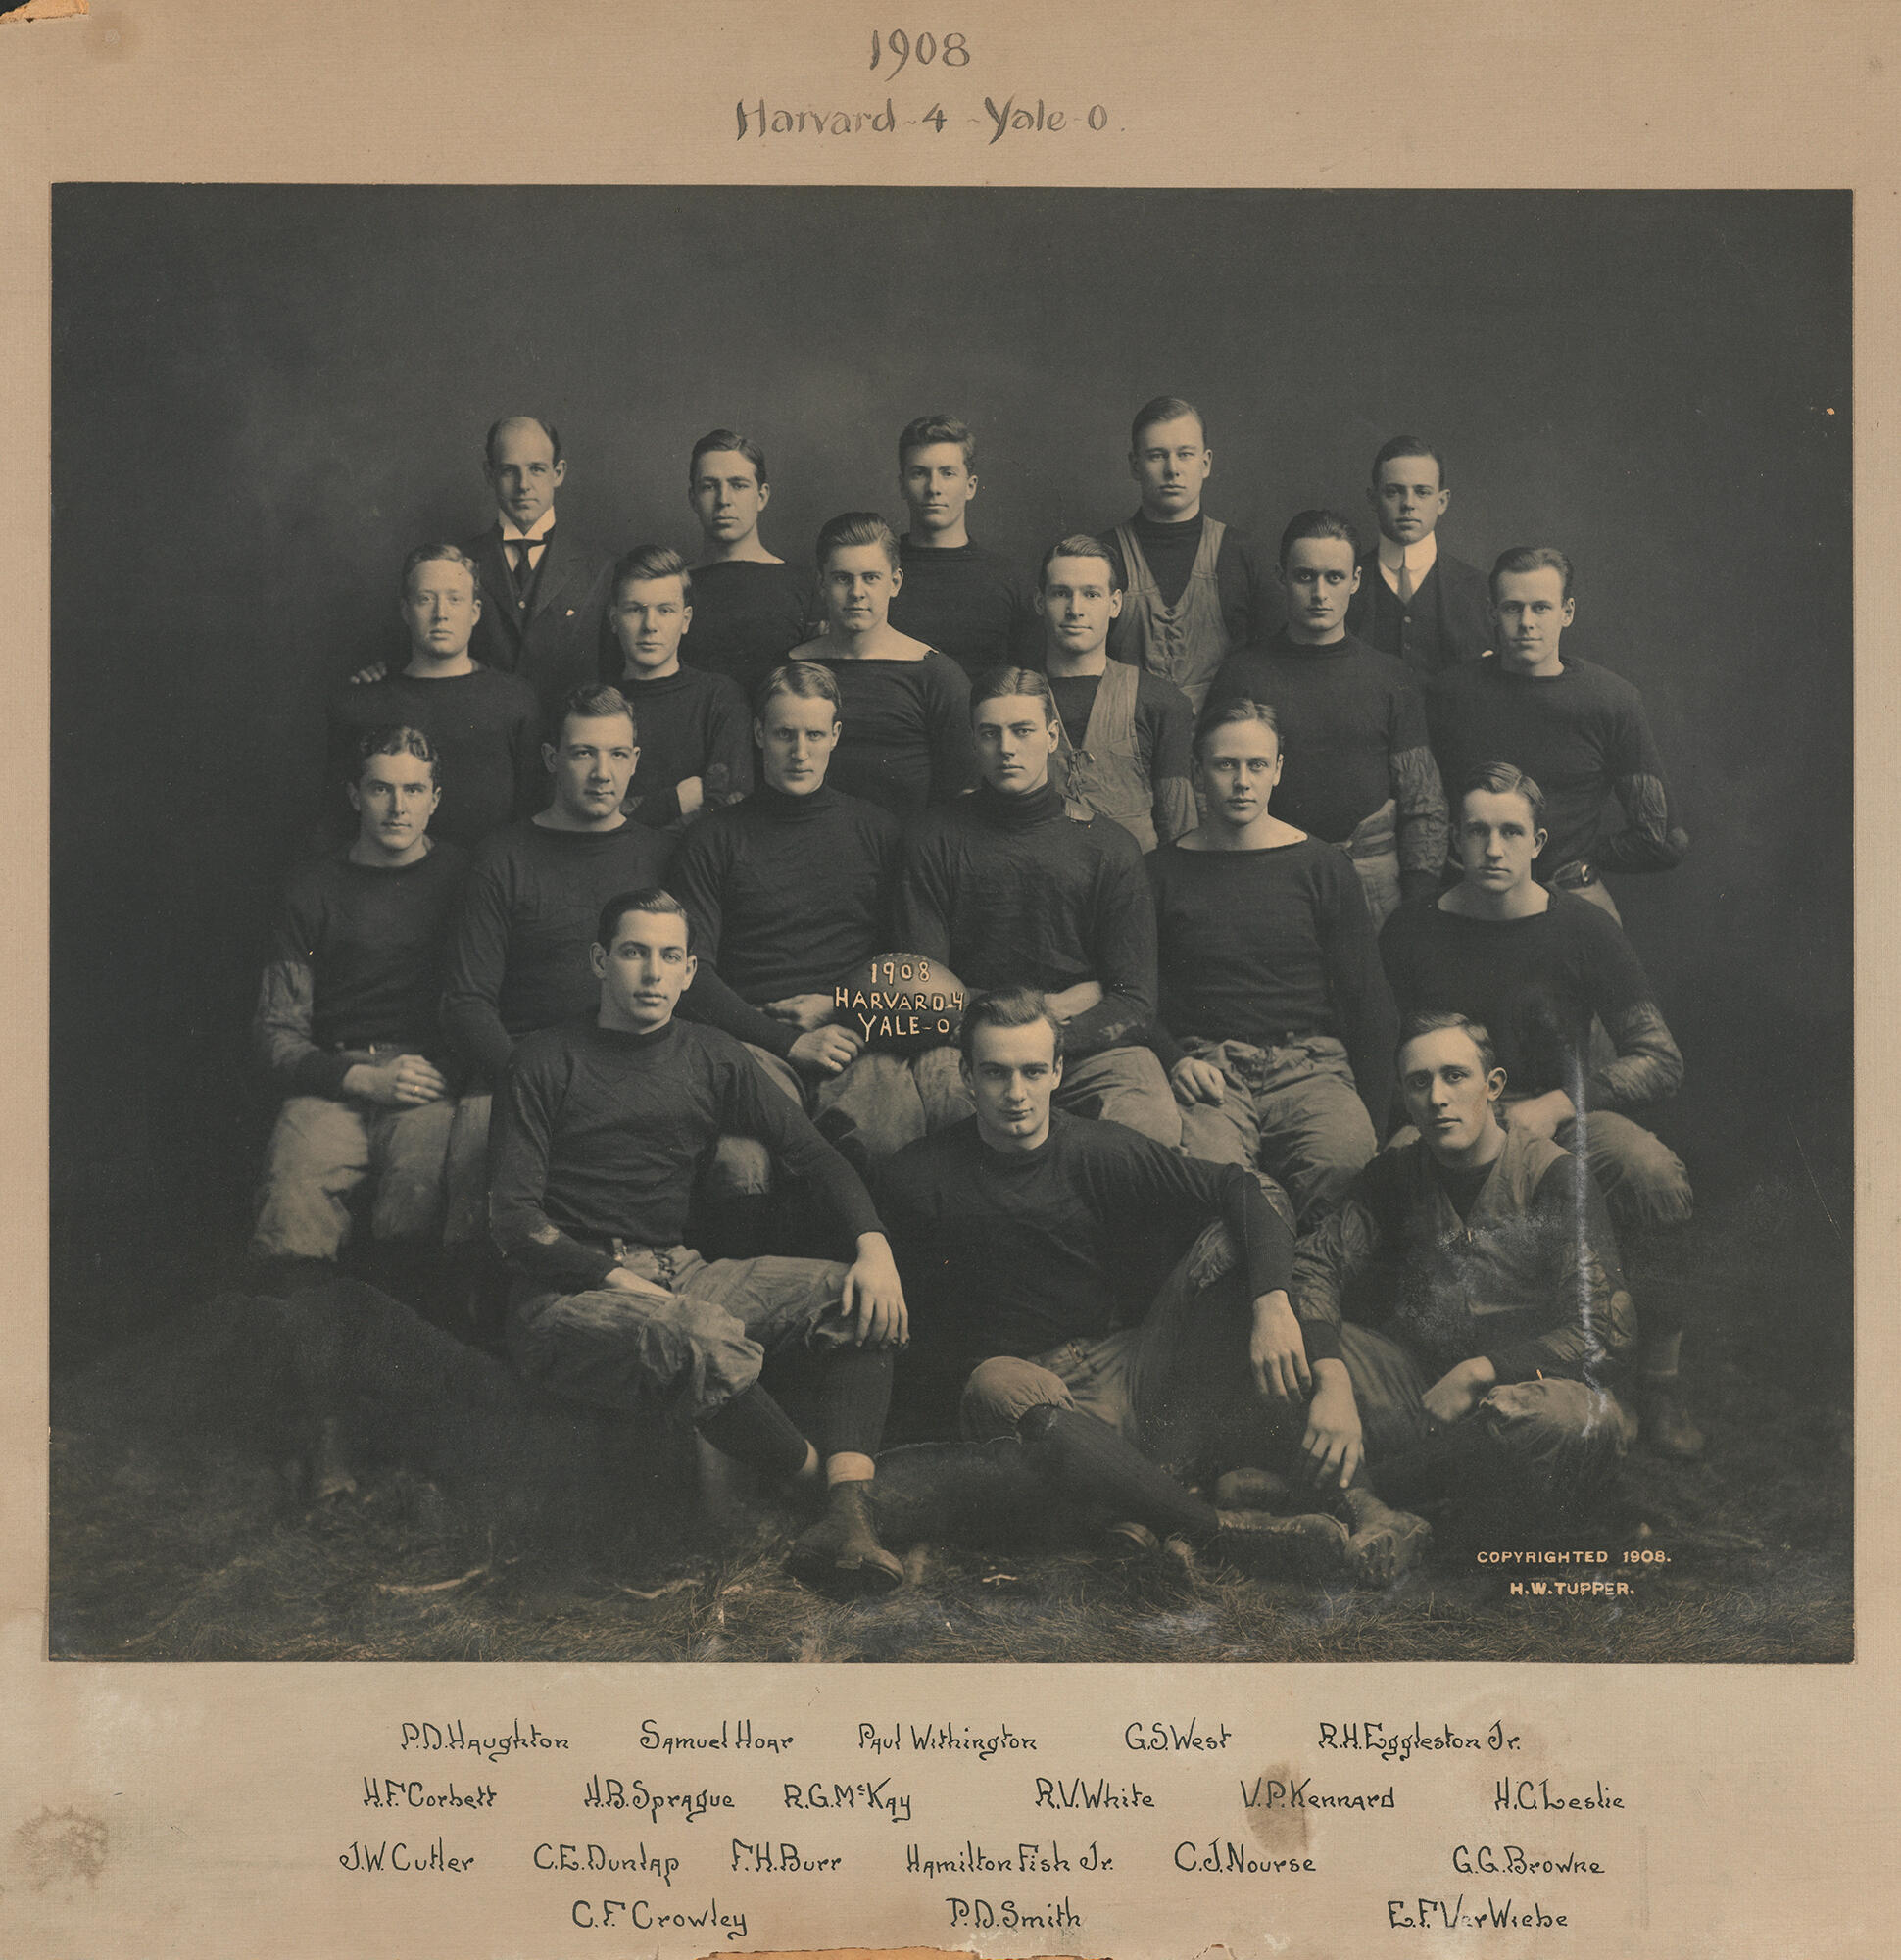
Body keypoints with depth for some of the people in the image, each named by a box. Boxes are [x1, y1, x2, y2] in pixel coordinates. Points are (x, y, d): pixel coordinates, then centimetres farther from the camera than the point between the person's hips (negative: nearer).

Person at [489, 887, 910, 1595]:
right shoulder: (544, 1064, -1)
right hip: (567, 1294, -6)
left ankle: (847, 1518, -32)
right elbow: (512, 1219, -8)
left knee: (859, 1300, -15)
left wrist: (874, 1246, -11)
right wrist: (621, 1279, -20)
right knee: (701, 1339, -38)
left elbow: (811, 1152, 8)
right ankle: (827, 1482, -15)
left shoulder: (710, 1056, 13)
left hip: (679, 1272, 6)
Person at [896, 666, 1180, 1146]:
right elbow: (923, 983, 2)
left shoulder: (1110, 846, 8)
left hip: (1091, 1045, 1)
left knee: (1156, 1124, -32)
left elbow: (1134, 1000, 1)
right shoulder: (937, 838, 9)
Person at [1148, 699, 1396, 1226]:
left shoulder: (1322, 867, 12)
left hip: (1310, 1064, 1)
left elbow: (1369, 1001, 12)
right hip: (1206, 1068, -1)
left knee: (1343, 1160, -34)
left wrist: (1372, 1123, 1)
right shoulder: (1163, 873, 12)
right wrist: (1175, 1060, -7)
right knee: (1209, 1170, -36)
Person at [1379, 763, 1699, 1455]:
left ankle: (1656, 1381, -13)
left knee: (1657, 1176, -32)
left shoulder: (1582, 928, 0)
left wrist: (1556, 1106, -14)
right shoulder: (1412, 932, 2)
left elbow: (1660, 1061, -1)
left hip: (1563, 1115, 0)